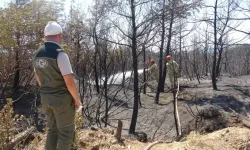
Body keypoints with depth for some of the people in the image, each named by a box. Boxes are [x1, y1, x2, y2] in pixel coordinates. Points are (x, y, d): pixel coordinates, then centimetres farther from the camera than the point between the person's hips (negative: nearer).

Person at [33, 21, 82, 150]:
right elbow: (70, 82, -23)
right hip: (62, 100, -7)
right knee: (65, 132, 7)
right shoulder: (60, 54, -22)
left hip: (46, 99, 7)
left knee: (53, 129, 22)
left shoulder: (37, 54, 3)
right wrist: (77, 99, -8)